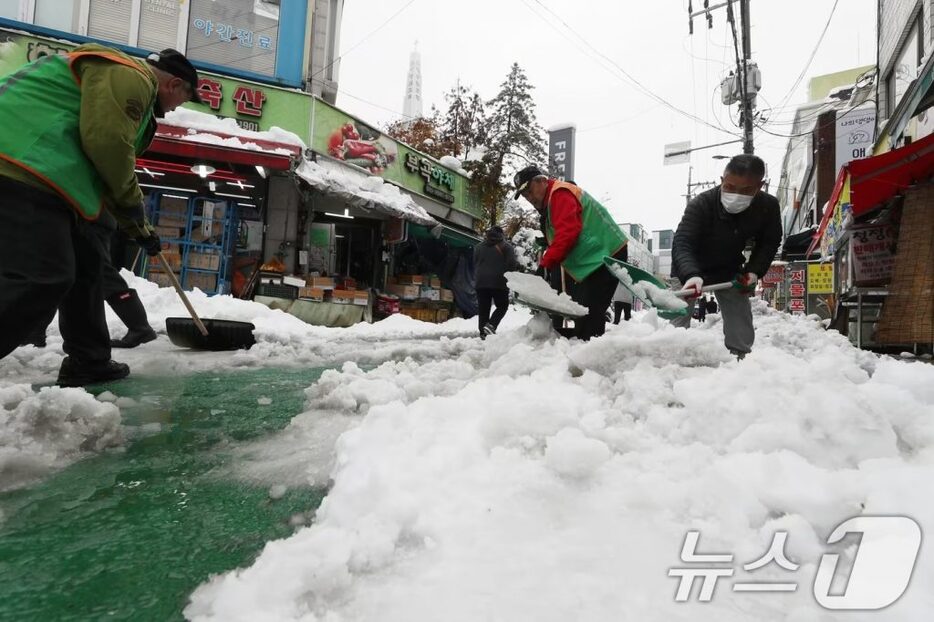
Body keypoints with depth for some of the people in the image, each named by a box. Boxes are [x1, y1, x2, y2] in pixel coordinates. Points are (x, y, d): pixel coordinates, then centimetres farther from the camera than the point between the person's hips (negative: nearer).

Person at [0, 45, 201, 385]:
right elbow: (106, 141, -19)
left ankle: (88, 361, 21)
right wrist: (130, 201, -3)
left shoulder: (129, 86, 29)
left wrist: (139, 229, 32)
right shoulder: (130, 75, -4)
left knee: (86, 262, 14)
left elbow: (111, 167, 31)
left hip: (33, 175, 11)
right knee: (42, 278, -18)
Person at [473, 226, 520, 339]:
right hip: (499, 282, -3)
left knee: (483, 309, 7)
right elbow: (512, 264, -7)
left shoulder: (478, 247, 13)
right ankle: (491, 325, -10)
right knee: (502, 306, 10)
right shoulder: (506, 247, 0)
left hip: (481, 283, 4)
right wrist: (518, 265, 13)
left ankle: (483, 333, 4)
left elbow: (474, 265, 16)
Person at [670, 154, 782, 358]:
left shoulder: (769, 206, -19)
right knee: (677, 323, -9)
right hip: (690, 270, -3)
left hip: (730, 270, 4)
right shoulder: (701, 204, -32)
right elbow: (682, 243, -41)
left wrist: (754, 270, -16)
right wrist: (691, 275, -59)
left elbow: (770, 242, -1)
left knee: (741, 331, 3)